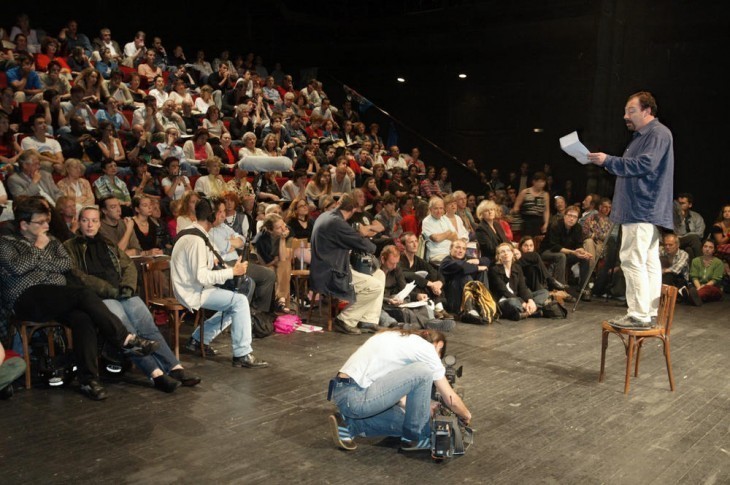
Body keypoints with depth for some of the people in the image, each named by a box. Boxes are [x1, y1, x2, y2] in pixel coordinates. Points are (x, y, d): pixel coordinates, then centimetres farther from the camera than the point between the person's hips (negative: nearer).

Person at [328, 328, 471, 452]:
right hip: (356, 397, -9)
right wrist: (466, 416, 24)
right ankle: (416, 437, 5)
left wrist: (421, 410, 35)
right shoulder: (426, 348, 0)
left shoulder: (398, 338, 24)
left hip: (342, 393, 10)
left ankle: (348, 425, 12)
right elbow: (451, 399, 4)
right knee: (422, 372, -11)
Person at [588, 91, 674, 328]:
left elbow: (645, 164, -21)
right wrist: (608, 162, 15)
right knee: (648, 261, 10)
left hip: (642, 210, -11)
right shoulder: (642, 135, 23)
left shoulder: (658, 133, -9)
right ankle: (650, 312, 15)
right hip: (644, 210, 11)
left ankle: (639, 314, -11)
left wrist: (609, 161, -19)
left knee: (633, 260, -13)